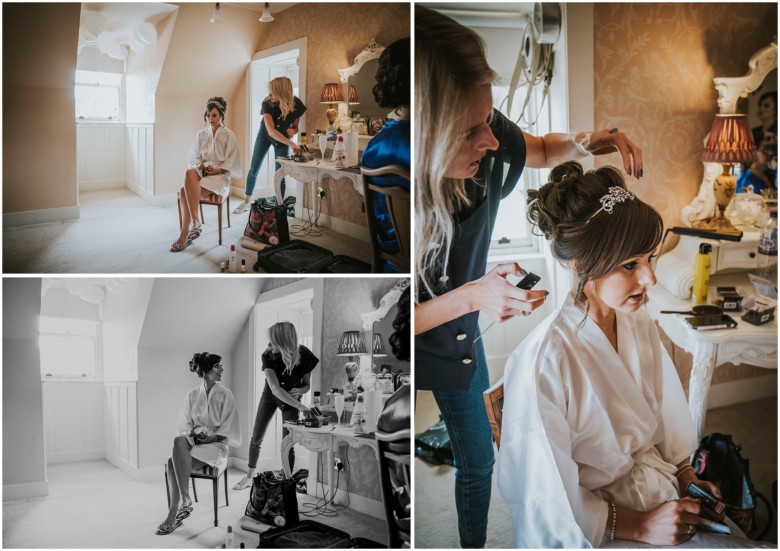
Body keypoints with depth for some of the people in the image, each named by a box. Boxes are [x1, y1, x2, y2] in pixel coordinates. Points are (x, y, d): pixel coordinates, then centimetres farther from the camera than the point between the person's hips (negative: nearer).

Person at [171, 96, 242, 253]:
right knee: (189, 173, -34)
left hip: (219, 175, -4)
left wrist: (217, 170, -14)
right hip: (201, 171, 4)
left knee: (186, 191, -29)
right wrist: (199, 165, -6)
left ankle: (185, 234, -27)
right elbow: (194, 157, 16)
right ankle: (196, 222, -35)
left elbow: (231, 161, 1)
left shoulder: (229, 135, 5)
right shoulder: (201, 134, 16)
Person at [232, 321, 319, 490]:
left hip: (291, 400, -1)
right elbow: (275, 387, -39)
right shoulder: (268, 356, -29)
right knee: (256, 438, 8)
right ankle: (250, 476, 29)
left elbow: (307, 384, -9)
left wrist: (300, 391, -33)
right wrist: (300, 406, -48)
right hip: (270, 396, 1)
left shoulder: (304, 356, -27)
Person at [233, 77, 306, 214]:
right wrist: (291, 144, -50)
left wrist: (293, 132, -32)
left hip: (283, 139, 0)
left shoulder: (296, 104, -26)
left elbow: (295, 127, -7)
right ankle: (247, 201, 27)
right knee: (253, 171, 7)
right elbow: (271, 130, -40)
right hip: (265, 136, 0)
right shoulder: (267, 103, -30)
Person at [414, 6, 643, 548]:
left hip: (459, 338, 5)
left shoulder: (487, 144, -26)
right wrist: (472, 296, -34)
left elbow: (541, 149, 1)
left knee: (478, 460, 21)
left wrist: (583, 142, -19)